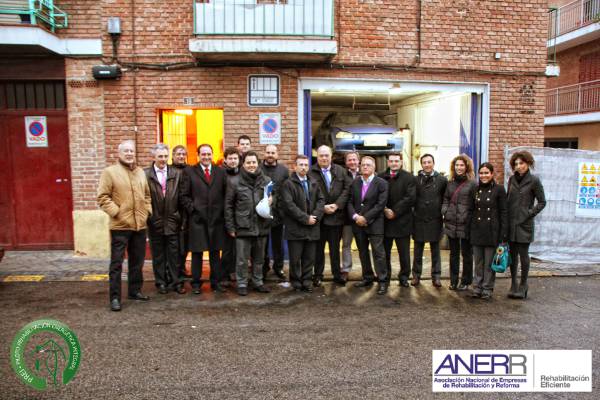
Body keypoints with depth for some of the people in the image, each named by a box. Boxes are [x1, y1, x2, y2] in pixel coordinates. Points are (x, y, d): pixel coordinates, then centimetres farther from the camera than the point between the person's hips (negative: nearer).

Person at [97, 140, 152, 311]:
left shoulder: (140, 172, 13)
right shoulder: (110, 172, -6)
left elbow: (147, 195, 21)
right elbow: (103, 197, -9)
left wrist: (147, 211, 9)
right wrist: (116, 212, -15)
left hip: (140, 225, 6)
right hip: (120, 225, -6)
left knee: (137, 261, 14)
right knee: (117, 262, 0)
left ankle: (135, 290, 28)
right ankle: (115, 297, 7)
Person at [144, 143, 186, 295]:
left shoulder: (177, 174, 3)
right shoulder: (145, 174, -4)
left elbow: (181, 198, 4)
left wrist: (181, 218, 2)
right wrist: (147, 217, -5)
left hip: (173, 221, 1)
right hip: (154, 222, -1)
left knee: (174, 254, 7)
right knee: (158, 255, 10)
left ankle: (176, 282, 17)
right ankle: (161, 282, 22)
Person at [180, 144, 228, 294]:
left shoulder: (220, 172, 9)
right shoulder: (189, 172, 3)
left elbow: (226, 194, 9)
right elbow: (184, 195, 2)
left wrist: (223, 211, 0)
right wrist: (192, 208, -7)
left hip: (217, 219, 2)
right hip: (197, 218, -2)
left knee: (216, 252, 9)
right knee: (197, 253, 5)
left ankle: (216, 282, 20)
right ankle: (196, 283, 16)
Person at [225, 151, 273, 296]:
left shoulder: (267, 181, 4)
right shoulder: (235, 183, -4)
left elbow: (274, 198, 16)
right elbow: (228, 205, 0)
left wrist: (271, 202, -9)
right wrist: (230, 227, -3)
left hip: (261, 227, 3)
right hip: (242, 228, -3)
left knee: (259, 258, 15)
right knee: (242, 259, 5)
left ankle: (258, 282, 29)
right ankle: (242, 284, 19)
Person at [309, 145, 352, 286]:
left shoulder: (341, 171, 6)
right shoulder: (310, 172, -5)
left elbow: (347, 189, 1)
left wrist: (337, 205, -10)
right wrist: (322, 207, -14)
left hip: (336, 215, 2)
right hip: (319, 216, -2)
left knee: (335, 248, 11)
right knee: (319, 248, 8)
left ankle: (337, 275, 22)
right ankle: (318, 275, 19)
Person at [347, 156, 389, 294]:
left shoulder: (381, 183, -4)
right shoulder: (355, 183, 11)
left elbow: (380, 204, -12)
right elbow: (350, 202, 8)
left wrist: (365, 217, -15)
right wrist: (355, 216, -10)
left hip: (374, 224, -5)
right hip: (358, 224, 5)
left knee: (378, 253, -4)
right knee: (363, 253, 13)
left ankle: (382, 281, 3)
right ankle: (367, 278, 24)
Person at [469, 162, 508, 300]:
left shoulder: (499, 189, -3)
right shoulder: (475, 190, 8)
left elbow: (504, 212, -4)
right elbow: (470, 211, 10)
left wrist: (504, 233, -8)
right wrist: (469, 231, 5)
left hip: (492, 231, -3)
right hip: (477, 231, 3)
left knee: (489, 262, 3)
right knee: (478, 261, 9)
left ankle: (487, 289, 14)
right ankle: (477, 287, 19)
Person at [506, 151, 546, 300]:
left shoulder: (534, 181, -4)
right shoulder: (512, 179, 9)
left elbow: (542, 202, 0)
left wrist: (530, 213, -9)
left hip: (525, 223, -4)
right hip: (511, 222, 4)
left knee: (523, 254, 1)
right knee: (512, 253, 9)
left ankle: (523, 284, 16)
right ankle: (513, 283, 19)